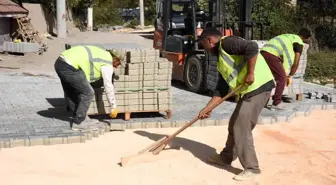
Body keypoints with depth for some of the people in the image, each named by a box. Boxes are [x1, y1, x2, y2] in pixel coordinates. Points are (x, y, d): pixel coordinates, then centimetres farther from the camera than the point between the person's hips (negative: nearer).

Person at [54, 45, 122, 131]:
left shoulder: (102, 53, 22)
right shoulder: (107, 64, -2)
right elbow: (108, 87, -1)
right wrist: (113, 107, 7)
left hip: (60, 62, 10)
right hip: (69, 67, -10)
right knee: (88, 93, -2)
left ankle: (79, 117, 33)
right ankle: (78, 122, 5)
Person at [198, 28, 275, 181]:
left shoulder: (227, 42, -7)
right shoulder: (221, 61, 21)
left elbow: (252, 47, -24)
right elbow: (220, 90, 21)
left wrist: (250, 73, -21)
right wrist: (207, 109, 19)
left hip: (258, 87, -10)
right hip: (248, 91, 10)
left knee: (241, 128, -6)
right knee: (234, 124, 19)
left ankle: (251, 168, 3)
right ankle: (226, 157, 36)